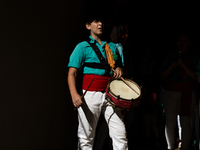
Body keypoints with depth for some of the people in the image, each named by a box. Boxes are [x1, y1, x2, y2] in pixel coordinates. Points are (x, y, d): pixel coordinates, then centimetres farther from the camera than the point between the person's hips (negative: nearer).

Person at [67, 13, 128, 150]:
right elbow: (72, 73, -5)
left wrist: (119, 70, 3)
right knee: (86, 137, 0)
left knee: (120, 135, -4)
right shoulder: (83, 47, 3)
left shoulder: (112, 47, 18)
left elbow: (120, 66, 30)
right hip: (90, 94, -4)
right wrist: (74, 94, -22)